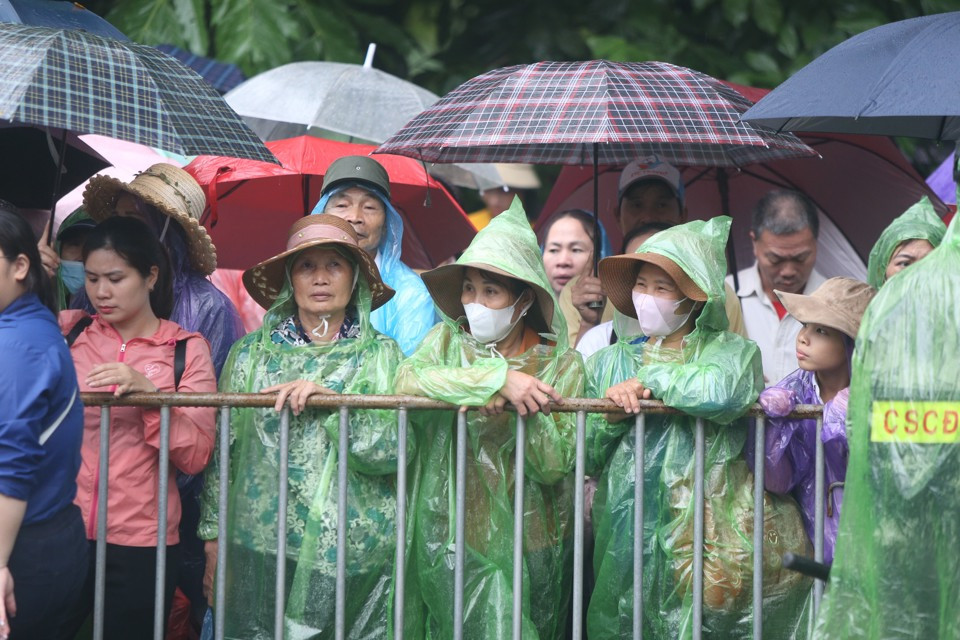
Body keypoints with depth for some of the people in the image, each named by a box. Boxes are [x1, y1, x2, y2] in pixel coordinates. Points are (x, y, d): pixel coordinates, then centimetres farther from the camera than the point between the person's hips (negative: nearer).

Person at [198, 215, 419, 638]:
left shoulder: (383, 356, 6)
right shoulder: (251, 353, 7)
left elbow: (397, 451, -6)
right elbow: (221, 453, 7)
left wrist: (329, 399, -17)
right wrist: (214, 539, 3)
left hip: (362, 558, 0)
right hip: (264, 552, 0)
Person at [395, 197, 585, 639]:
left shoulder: (560, 364, -1)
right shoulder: (448, 341, 3)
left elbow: (554, 466, -9)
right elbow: (407, 380, -20)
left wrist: (526, 407, -22)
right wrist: (498, 379, -26)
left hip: (529, 547, 0)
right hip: (451, 540, 0)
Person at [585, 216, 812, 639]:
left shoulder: (730, 351, 5)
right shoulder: (609, 362, 15)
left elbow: (721, 393, -20)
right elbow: (583, 459, 11)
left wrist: (649, 378, -7)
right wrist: (610, 417, -8)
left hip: (702, 524, -3)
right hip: (625, 533, 3)